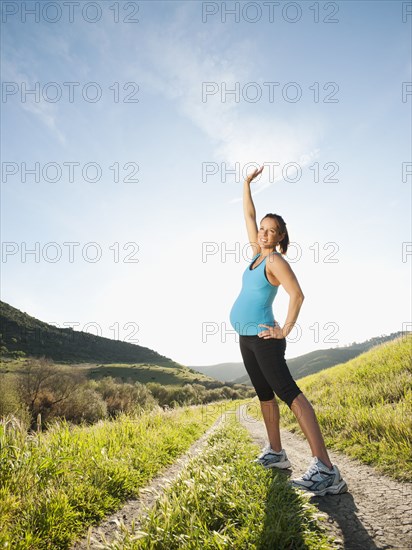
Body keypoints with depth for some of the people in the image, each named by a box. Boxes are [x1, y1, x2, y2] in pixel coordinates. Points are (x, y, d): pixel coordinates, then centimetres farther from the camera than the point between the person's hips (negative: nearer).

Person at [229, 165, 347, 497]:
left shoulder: (276, 260, -10)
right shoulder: (258, 253, 12)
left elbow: (297, 295, -19)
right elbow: (249, 216, 20)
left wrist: (285, 331, -18)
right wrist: (247, 184, 21)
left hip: (262, 336, -9)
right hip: (246, 337, 10)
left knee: (289, 393, -18)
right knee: (265, 394, 12)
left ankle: (326, 470, -22)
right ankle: (276, 453, 23)